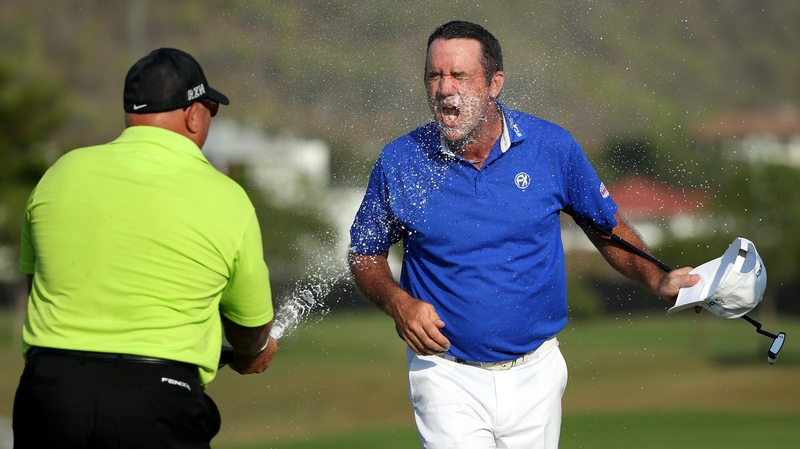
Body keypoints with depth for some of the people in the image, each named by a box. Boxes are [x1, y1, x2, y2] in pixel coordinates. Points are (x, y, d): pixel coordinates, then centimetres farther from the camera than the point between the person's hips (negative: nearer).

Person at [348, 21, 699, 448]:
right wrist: (397, 302, -13)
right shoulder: (400, 162, -7)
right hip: (447, 376, -2)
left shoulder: (552, 148, -5)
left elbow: (608, 227, 9)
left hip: (535, 374, 2)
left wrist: (658, 281, -6)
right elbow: (365, 254, 6)